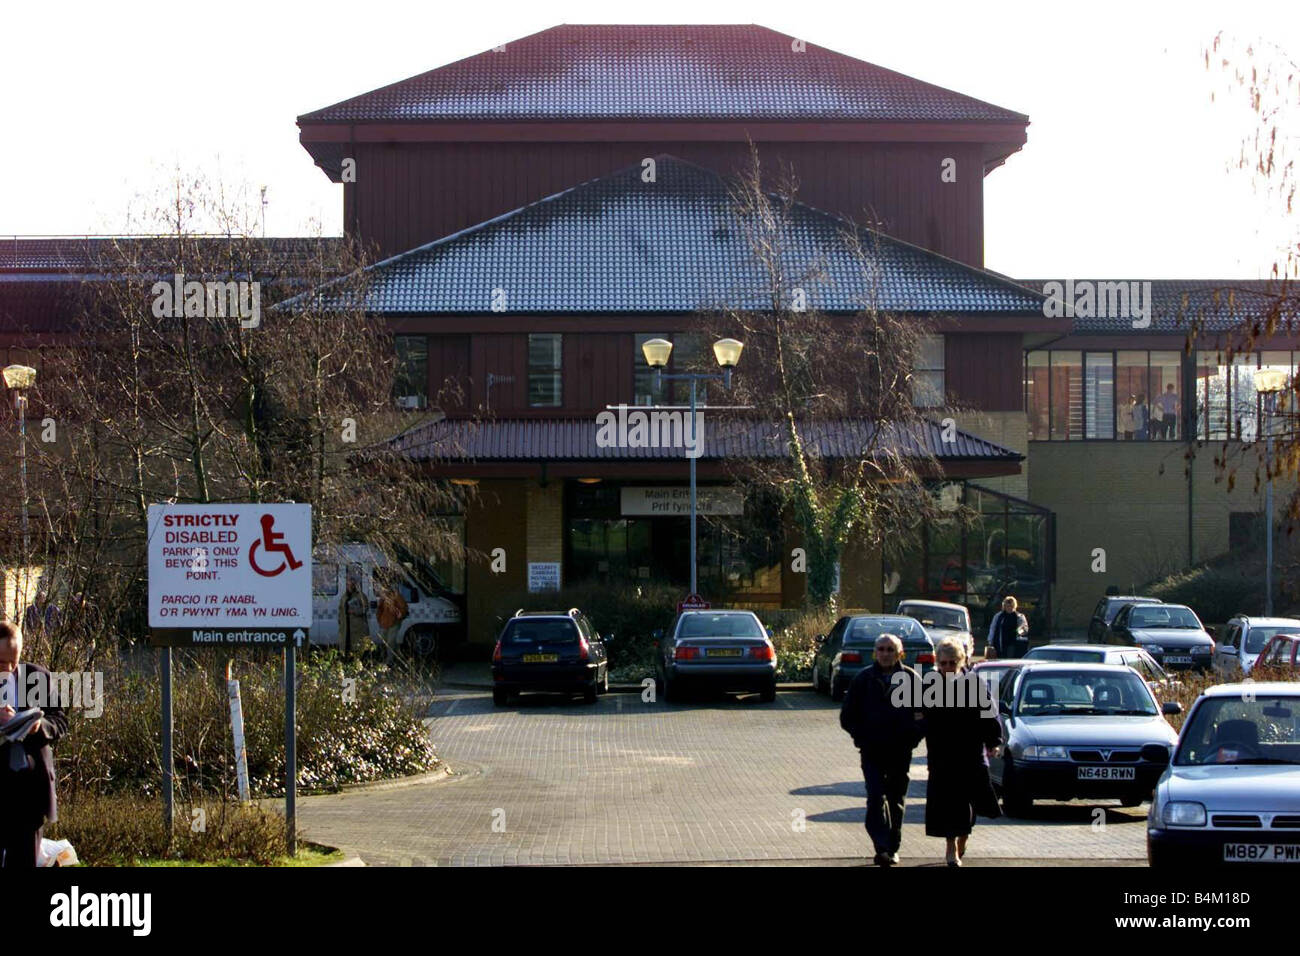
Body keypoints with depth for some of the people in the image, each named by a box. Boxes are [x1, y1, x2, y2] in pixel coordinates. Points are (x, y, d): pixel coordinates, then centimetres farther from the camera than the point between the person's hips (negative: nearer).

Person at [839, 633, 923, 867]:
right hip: (872, 751, -1)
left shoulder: (911, 678, 3)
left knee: (896, 799, 9)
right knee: (876, 796, -14)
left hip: (900, 751, 1)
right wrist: (861, 737, -2)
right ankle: (882, 847, -20)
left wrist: (913, 736, -2)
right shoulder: (863, 679, 3)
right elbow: (847, 716, 8)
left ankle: (892, 848, 20)